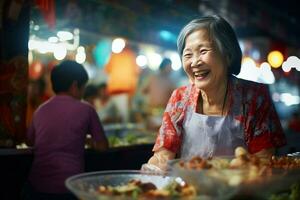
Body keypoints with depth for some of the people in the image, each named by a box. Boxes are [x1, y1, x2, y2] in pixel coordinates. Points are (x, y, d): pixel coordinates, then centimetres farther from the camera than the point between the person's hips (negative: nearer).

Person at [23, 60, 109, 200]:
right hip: (68, 186, -3)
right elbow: (102, 146, 4)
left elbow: (30, 141, 24)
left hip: (36, 185, 3)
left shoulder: (40, 110, 8)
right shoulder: (85, 109, -3)